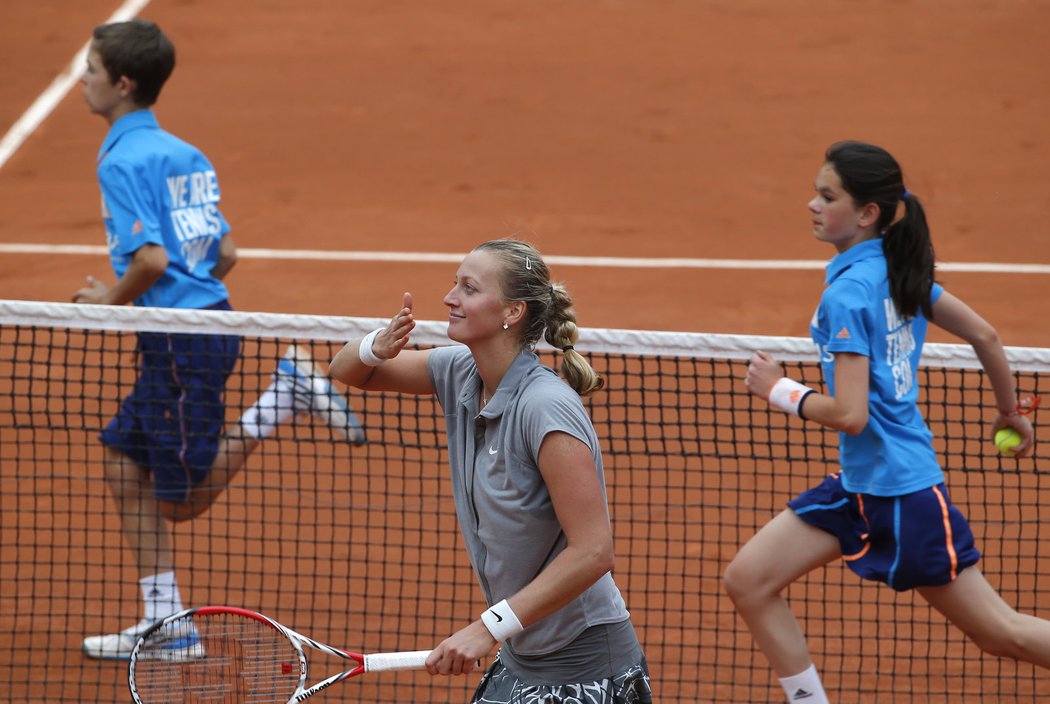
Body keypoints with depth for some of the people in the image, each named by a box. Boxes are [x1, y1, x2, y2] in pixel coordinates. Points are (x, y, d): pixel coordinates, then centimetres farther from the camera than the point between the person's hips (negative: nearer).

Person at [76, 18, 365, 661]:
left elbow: (151, 258, -23)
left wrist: (111, 300, -6)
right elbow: (227, 253, 15)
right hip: (206, 318, 9)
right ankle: (166, 625, 11)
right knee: (125, 463, 12)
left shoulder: (123, 162, -13)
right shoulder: (185, 155, 13)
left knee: (183, 501, 1)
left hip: (182, 341, -9)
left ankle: (288, 393, -7)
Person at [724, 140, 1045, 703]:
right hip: (858, 485, 9)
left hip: (899, 493, -9)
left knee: (1000, 633, 1)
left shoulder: (846, 294, -21)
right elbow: (985, 335, 12)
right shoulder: (899, 271, 4)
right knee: (748, 581, 4)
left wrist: (779, 390, -10)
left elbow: (850, 414, -26)